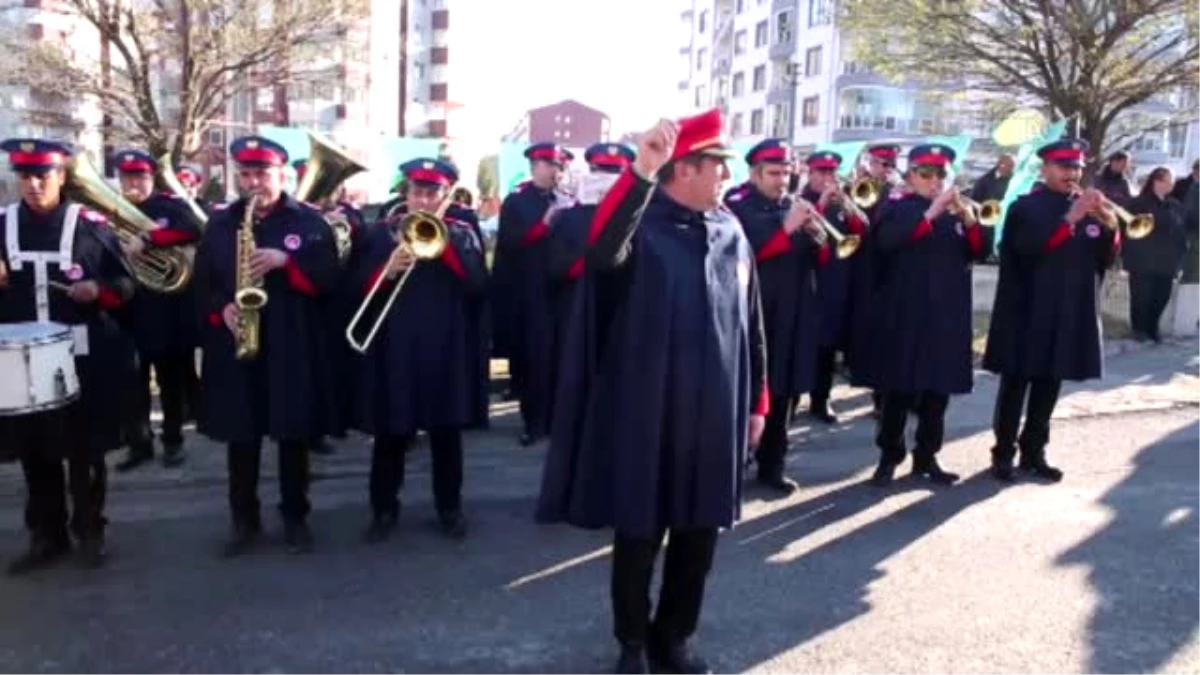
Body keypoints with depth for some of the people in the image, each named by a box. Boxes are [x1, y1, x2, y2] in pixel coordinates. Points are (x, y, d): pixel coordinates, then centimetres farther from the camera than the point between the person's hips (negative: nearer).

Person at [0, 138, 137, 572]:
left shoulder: (91, 225, -3)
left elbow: (126, 284, 1)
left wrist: (98, 290, -18)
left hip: (83, 360, -3)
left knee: (85, 450, 6)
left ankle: (89, 531, 20)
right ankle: (46, 537, 24)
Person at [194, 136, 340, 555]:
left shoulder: (309, 221, 1)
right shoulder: (220, 224, 9)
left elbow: (328, 277, -6)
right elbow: (202, 281, 10)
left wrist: (285, 261, -18)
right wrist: (221, 308, -9)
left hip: (293, 347, -2)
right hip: (235, 346, 2)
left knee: (294, 435, 6)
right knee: (240, 436, 8)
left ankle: (296, 517, 20)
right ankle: (245, 519, 22)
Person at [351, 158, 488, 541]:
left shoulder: (461, 233, 5)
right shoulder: (382, 232, 6)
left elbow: (478, 283, -9)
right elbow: (359, 286, 0)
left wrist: (442, 242, -15)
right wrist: (388, 269, -18)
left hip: (446, 346, 0)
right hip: (393, 346, 0)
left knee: (446, 430, 8)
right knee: (390, 432, 6)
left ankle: (450, 508, 21)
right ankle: (384, 510, 19)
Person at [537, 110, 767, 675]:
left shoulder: (730, 232, 6)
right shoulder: (641, 223, -10)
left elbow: (750, 324, 12)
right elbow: (602, 252, -35)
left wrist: (757, 401, 13)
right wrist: (641, 171, -46)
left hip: (715, 415, 5)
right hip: (647, 414, -5)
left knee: (699, 534, 15)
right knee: (639, 535, 10)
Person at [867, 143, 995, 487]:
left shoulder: (955, 211, 12)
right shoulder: (896, 207, -1)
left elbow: (980, 251, 3)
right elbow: (887, 240, -21)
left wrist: (970, 219, -14)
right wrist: (931, 213, -25)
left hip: (948, 314, 5)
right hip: (905, 313, -4)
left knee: (939, 388, 8)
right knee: (900, 389, 0)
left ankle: (926, 456, 20)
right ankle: (889, 456, 11)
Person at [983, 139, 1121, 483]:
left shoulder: (1090, 207, 12)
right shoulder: (1025, 207, -4)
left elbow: (1106, 259, 7)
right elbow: (1028, 248, -21)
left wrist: (1110, 226, -11)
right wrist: (1070, 218, -27)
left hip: (1070, 315, 5)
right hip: (1027, 314, -5)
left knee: (1049, 385, 11)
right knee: (1015, 385, 0)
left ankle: (1034, 452, 21)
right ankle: (1003, 453, 8)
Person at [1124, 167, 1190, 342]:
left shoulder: (1176, 206, 10)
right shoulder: (1139, 204, -5)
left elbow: (1181, 233, 11)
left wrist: (1180, 257, 5)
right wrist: (1129, 256, -10)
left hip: (1167, 262, 5)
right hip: (1143, 262, -5)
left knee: (1162, 297, 8)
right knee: (1141, 297, 1)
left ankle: (1152, 328, 24)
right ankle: (1139, 329, 16)